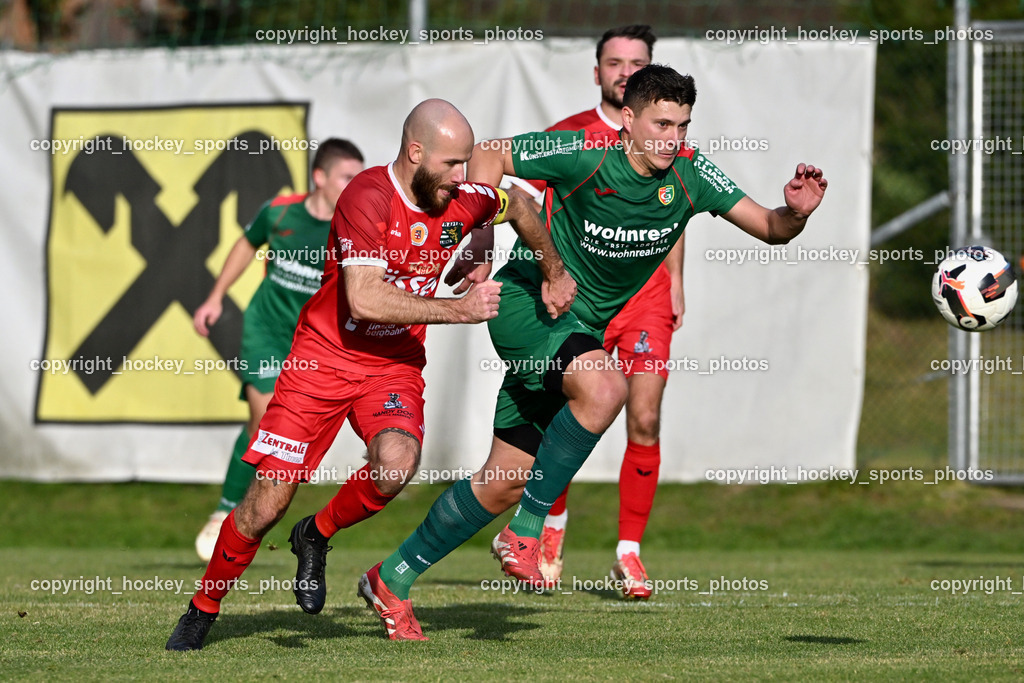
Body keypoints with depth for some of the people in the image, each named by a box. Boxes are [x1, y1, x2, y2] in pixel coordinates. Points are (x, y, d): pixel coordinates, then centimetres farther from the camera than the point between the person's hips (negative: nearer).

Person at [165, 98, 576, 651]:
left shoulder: (462, 199, -3)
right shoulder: (367, 197, -21)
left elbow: (519, 207, 21)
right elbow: (366, 299, -29)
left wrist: (555, 273, 23)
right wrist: (460, 309, -25)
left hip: (395, 365, 4)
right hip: (325, 356, -4)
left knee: (395, 465, -28)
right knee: (267, 502, -5)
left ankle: (316, 536, 3)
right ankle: (202, 611, 18)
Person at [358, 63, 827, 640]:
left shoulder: (689, 173, -8)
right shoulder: (585, 155, -21)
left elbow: (768, 228, -6)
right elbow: (488, 156, -9)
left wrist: (794, 213, -28)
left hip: (583, 327, 6)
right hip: (525, 301, -6)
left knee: (504, 484, 6)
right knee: (604, 385, -36)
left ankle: (394, 579, 21)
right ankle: (526, 530, -22)